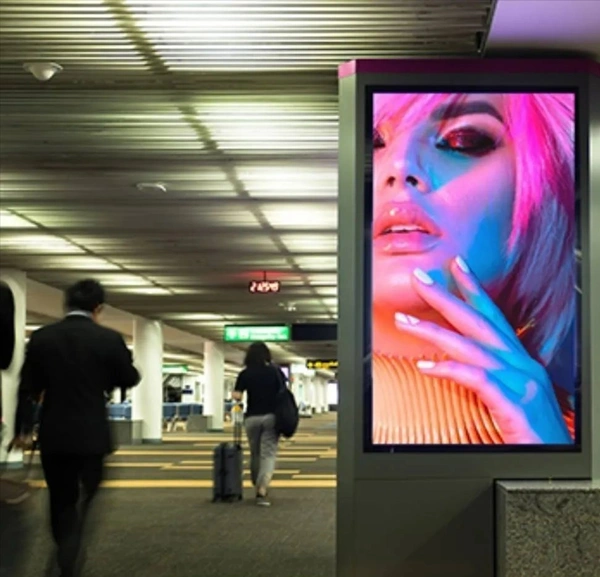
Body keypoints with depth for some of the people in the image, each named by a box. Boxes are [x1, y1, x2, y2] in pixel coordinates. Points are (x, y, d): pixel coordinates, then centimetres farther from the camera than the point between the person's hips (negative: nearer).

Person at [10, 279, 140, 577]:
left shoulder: (41, 337, -2)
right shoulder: (109, 339, -9)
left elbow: (27, 388, 2)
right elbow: (130, 380, 3)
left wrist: (22, 429, 11)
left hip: (53, 434, 2)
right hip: (92, 434, -2)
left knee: (61, 501, 15)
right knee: (93, 499, 12)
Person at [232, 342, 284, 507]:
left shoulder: (245, 374, 0)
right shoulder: (276, 372, 2)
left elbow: (236, 396, -8)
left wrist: (235, 395, 13)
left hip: (252, 418, 1)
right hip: (271, 417, -1)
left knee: (255, 454, 16)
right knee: (268, 454, -5)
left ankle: (258, 488, 28)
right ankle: (262, 490, -22)